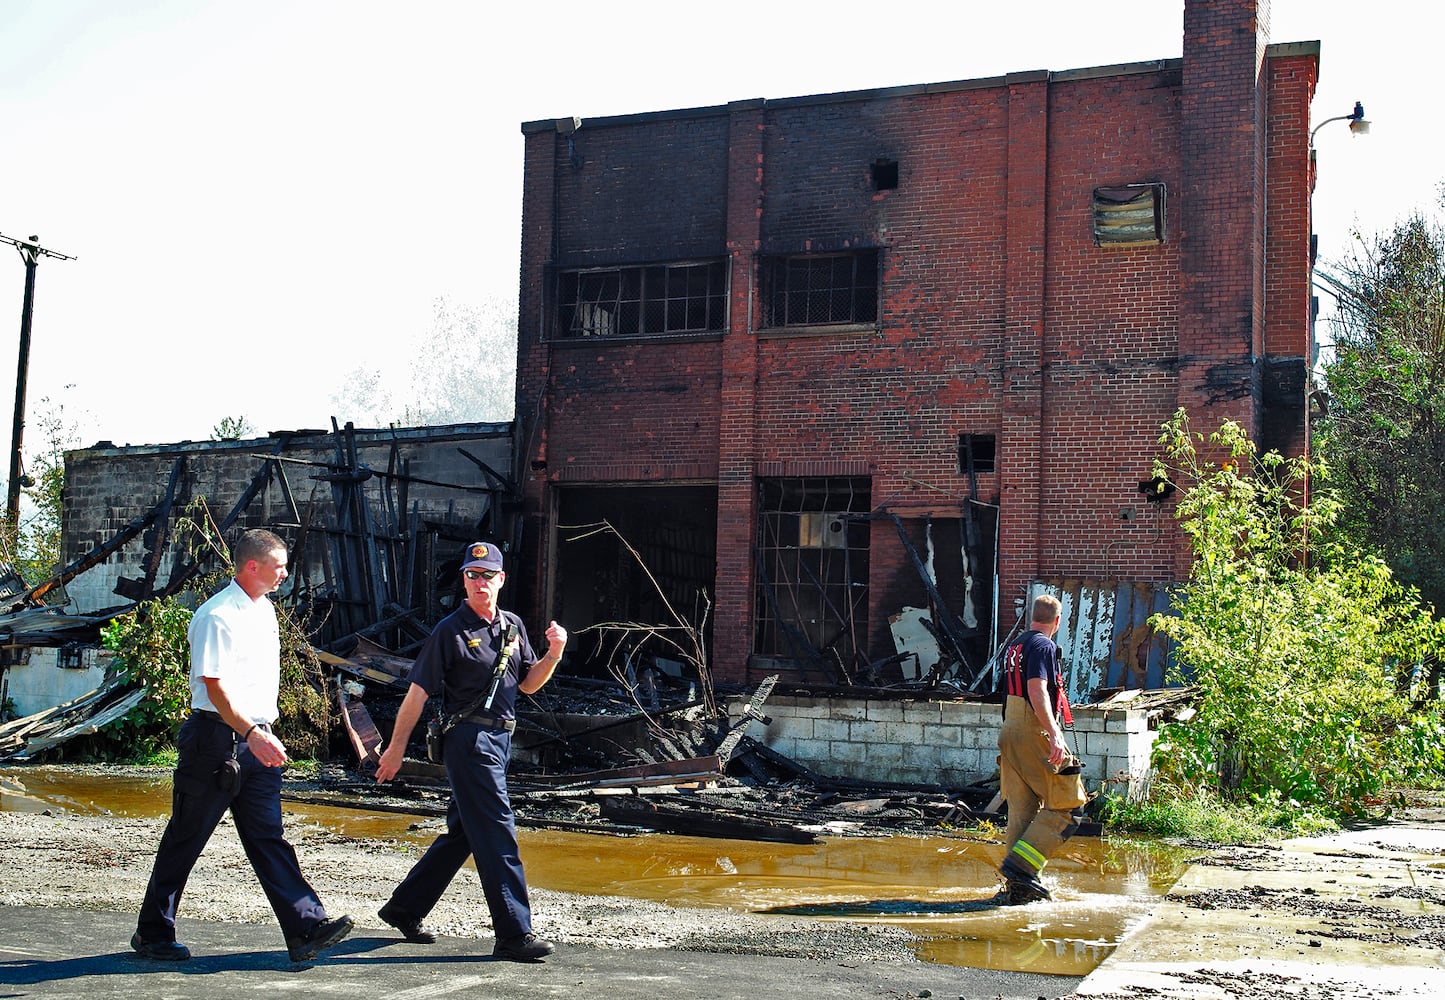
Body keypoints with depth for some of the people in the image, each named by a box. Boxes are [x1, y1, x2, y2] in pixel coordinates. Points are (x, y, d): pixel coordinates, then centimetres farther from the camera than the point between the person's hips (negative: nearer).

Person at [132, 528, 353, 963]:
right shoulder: (217, 616, -14)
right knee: (186, 840, 5)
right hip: (217, 738, -8)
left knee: (268, 838, 3)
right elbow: (214, 686, -21)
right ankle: (152, 932, 19)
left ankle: (306, 929, -4)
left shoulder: (265, 609, 14)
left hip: (257, 739, 8)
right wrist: (251, 732, -32)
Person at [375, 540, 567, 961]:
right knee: (497, 833, -10)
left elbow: (528, 684, 17)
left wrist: (554, 654, -1)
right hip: (468, 738, -8)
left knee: (462, 831, 15)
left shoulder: (512, 626, 12)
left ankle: (404, 909, 29)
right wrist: (396, 747, -5)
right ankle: (514, 934, -8)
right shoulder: (450, 631, -8)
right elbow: (418, 691, -7)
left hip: (499, 738, 8)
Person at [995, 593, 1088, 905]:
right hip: (1035, 732, -9)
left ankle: (1018, 886, 10)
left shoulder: (1014, 647, 17)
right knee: (1065, 803, -2)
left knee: (1021, 809, 10)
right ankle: (1020, 864, -12)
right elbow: (1037, 690, -22)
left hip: (1009, 731, 9)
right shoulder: (1043, 646, -9)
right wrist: (1054, 735, -29)